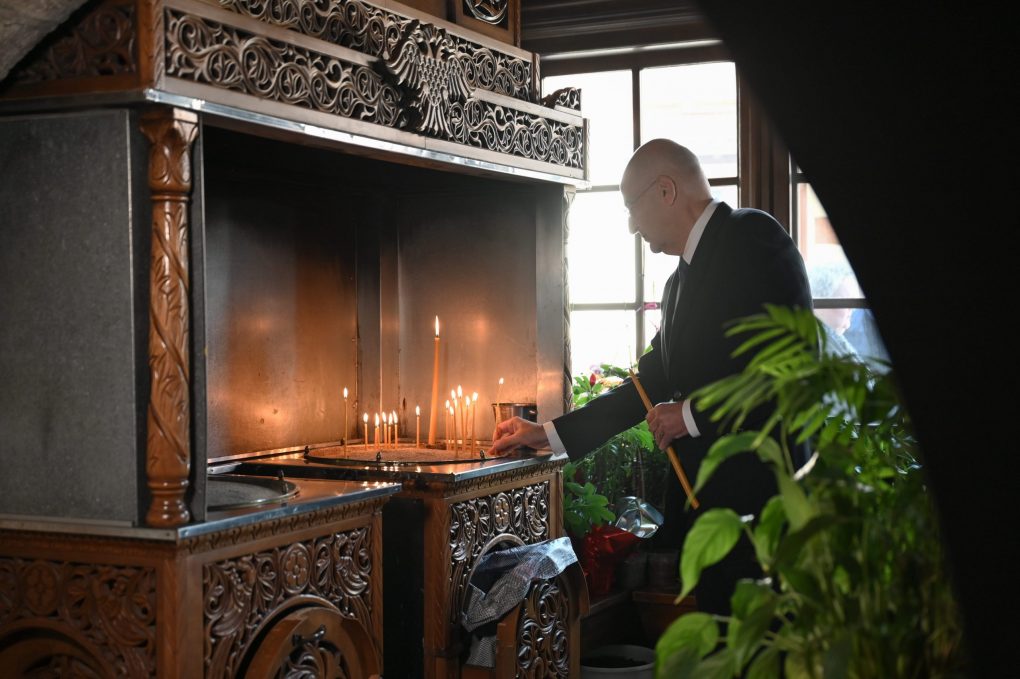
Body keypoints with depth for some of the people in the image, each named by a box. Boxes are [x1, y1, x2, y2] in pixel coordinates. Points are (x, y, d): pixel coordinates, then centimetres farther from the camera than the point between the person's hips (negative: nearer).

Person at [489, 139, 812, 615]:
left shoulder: (752, 237, -7)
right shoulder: (683, 280, 21)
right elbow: (652, 382, 26)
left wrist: (693, 414, -11)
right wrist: (549, 434, 23)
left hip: (755, 493, -8)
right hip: (703, 499, 9)